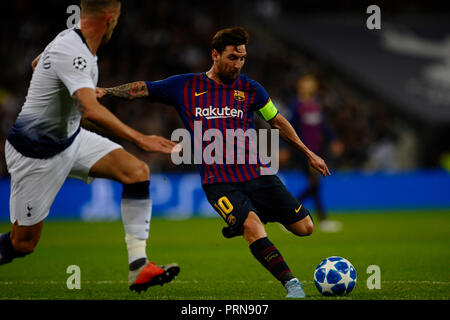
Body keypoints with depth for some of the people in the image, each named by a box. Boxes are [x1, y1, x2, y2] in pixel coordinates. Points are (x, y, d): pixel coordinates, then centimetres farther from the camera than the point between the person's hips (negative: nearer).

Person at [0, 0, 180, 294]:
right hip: (35, 153, -9)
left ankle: (138, 268, -13)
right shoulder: (70, 53, -29)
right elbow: (92, 110, -44)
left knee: (137, 171, -11)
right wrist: (141, 140, -47)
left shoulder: (72, 39, 1)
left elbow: (37, 63, 23)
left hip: (70, 138, 9)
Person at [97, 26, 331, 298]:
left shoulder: (250, 89, 9)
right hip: (218, 181, -3)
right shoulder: (185, 86, 5)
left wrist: (308, 153, 23)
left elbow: (277, 121, 21)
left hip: (256, 173, 3)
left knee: (305, 227, -5)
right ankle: (291, 283, -23)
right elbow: (142, 89, 15)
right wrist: (105, 91, 2)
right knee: (252, 225, -30)